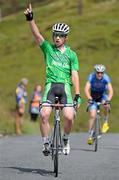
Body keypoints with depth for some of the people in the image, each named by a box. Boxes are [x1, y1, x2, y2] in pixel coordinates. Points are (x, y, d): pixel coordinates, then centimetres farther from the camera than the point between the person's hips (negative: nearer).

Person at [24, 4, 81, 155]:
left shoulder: (71, 55, 12)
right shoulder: (48, 48, 12)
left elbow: (74, 75, 5)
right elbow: (37, 34, -3)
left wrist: (77, 94, -5)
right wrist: (30, 19, -18)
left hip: (65, 86, 0)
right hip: (50, 85, 0)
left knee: (69, 116, -17)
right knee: (44, 115, -21)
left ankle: (66, 139, 11)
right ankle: (46, 143, -4)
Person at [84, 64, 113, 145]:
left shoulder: (106, 78, -24)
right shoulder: (91, 77, -25)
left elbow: (110, 91, -31)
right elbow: (86, 89, -33)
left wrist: (108, 100, -48)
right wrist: (89, 98, -50)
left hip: (102, 96, 0)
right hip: (93, 97, 0)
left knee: (106, 105, -33)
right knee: (92, 116, -12)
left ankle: (106, 123, -12)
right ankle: (90, 136, -1)